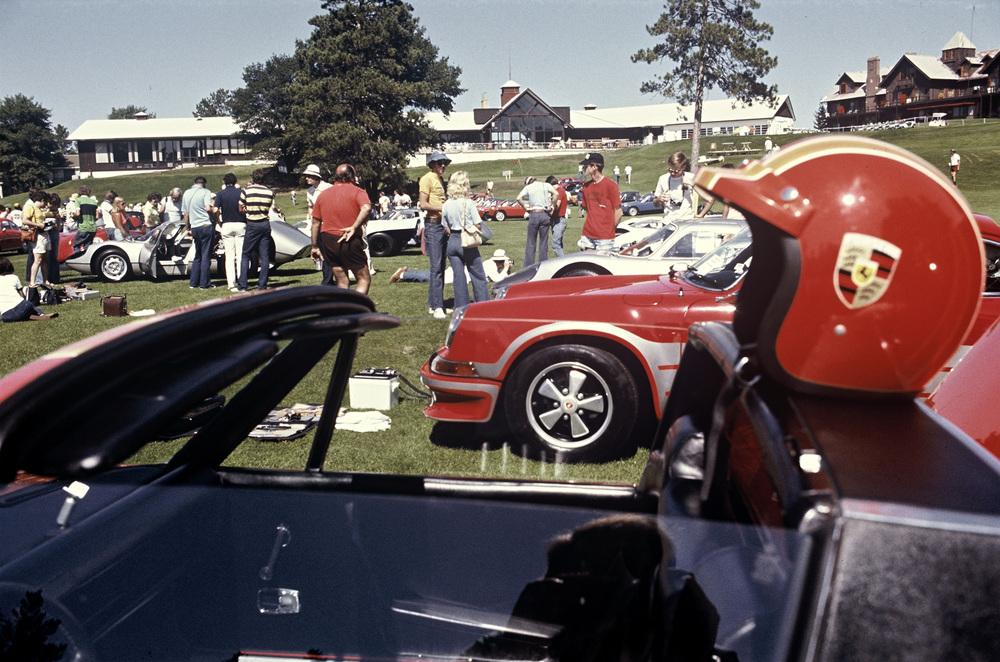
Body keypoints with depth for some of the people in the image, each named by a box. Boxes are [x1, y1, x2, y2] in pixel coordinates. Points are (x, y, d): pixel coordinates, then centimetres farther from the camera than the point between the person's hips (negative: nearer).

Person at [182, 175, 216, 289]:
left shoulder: (186, 193, 13)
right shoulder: (205, 192, -5)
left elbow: (185, 214, 16)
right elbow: (208, 208, -19)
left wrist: (188, 228, 24)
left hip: (195, 227, 6)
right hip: (206, 226, -6)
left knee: (198, 256, 16)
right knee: (206, 256, -1)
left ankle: (193, 282, 14)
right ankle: (204, 283, 0)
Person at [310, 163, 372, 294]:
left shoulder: (323, 194, 12)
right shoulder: (357, 191, -2)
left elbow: (315, 222, 12)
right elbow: (366, 208, -24)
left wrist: (315, 246, 17)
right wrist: (354, 227, -23)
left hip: (327, 240, 5)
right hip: (350, 241, -5)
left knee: (342, 281, 14)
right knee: (364, 279, 4)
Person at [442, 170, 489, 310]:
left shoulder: (446, 205, 2)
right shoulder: (469, 203, -11)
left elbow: (446, 228, 5)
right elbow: (478, 225, -8)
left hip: (452, 242, 4)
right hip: (467, 243, -4)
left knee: (458, 276, 9)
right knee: (478, 276, 5)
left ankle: (461, 307, 11)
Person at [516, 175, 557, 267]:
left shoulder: (528, 187, 6)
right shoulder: (546, 185, 7)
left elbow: (519, 198, -9)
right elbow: (555, 193, -10)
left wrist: (526, 207, 1)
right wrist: (552, 206, -2)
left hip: (533, 215, -1)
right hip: (545, 214, 1)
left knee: (531, 243, 5)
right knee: (543, 243, 7)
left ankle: (528, 267, 3)